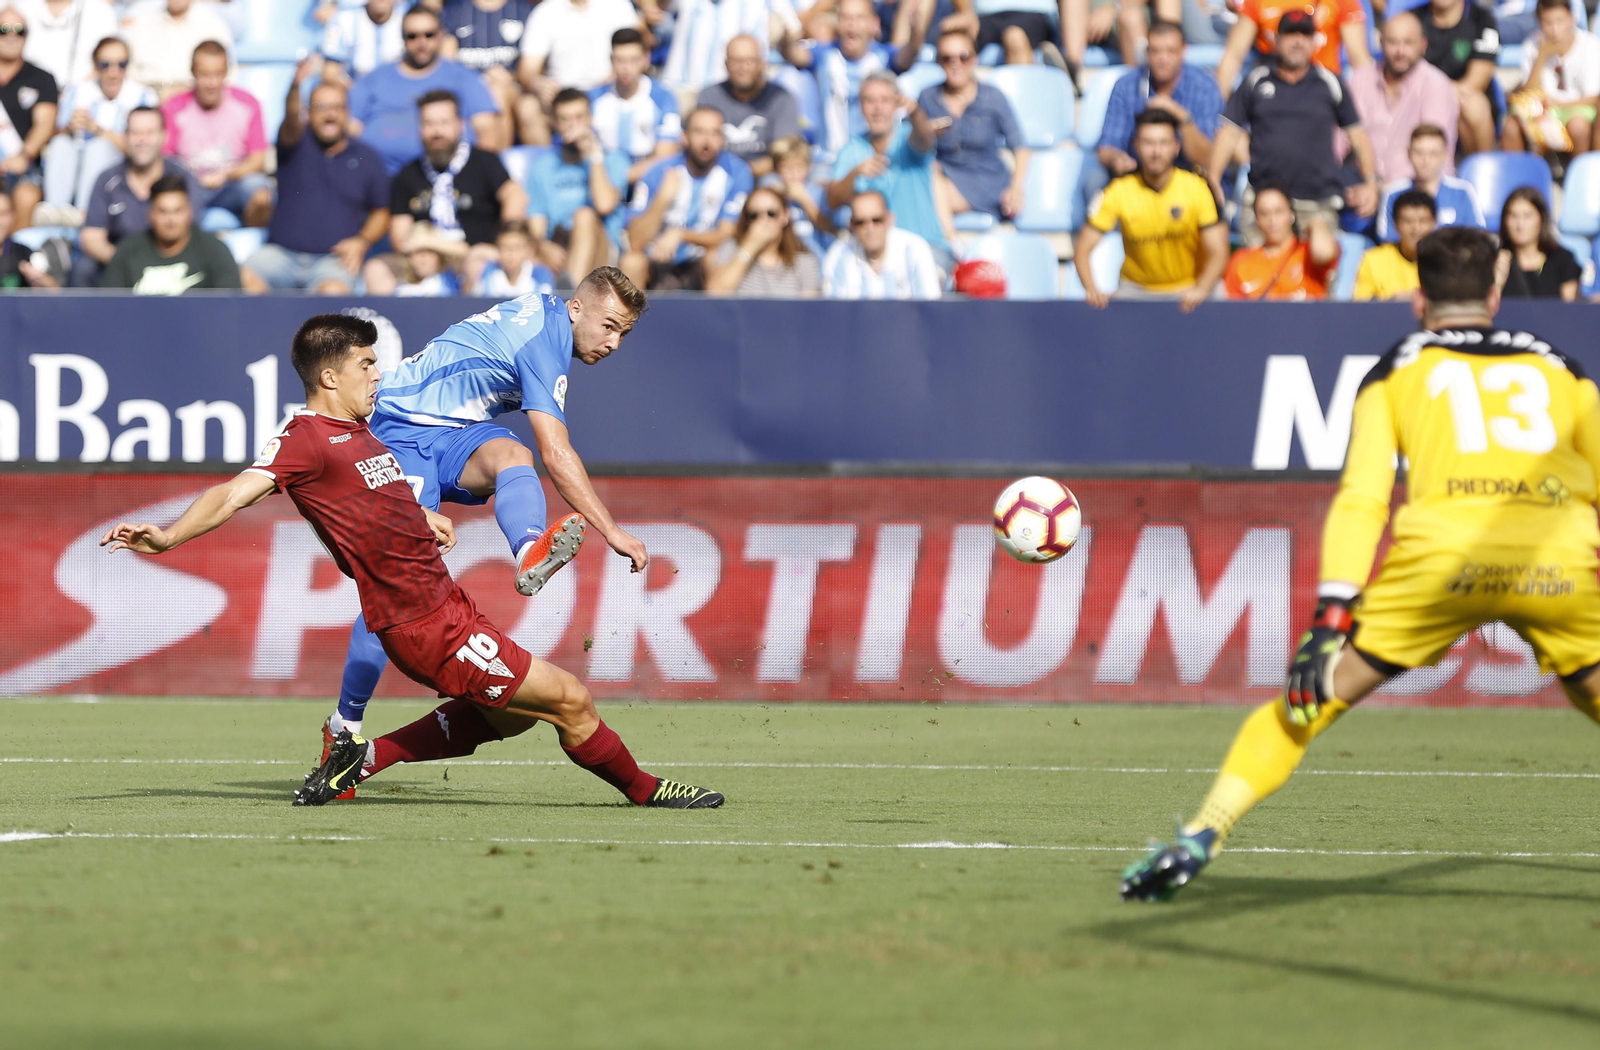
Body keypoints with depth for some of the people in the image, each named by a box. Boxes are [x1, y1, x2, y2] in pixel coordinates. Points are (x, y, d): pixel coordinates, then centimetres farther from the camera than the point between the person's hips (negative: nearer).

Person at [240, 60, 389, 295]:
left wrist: (362, 242, -4)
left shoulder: (367, 158, 14)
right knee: (245, 278, -29)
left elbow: (381, 213, 18)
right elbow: (291, 120, -14)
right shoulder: (298, 145, 10)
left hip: (333, 258, -1)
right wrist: (296, 85, -36)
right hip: (282, 253, 1)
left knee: (333, 289, -35)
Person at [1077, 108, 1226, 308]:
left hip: (1187, 290, -1)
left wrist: (1200, 290, -33)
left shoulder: (1197, 189, -12)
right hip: (1136, 288, 1)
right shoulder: (1119, 192, -10)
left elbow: (1218, 252, -14)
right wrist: (1091, 290, -28)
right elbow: (1082, 248, -9)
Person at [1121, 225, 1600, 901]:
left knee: (1308, 702, 9)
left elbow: (1362, 497, 8)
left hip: (1443, 550, -1)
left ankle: (1198, 840, 2)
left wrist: (1331, 618, 3)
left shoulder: (1398, 370, 22)